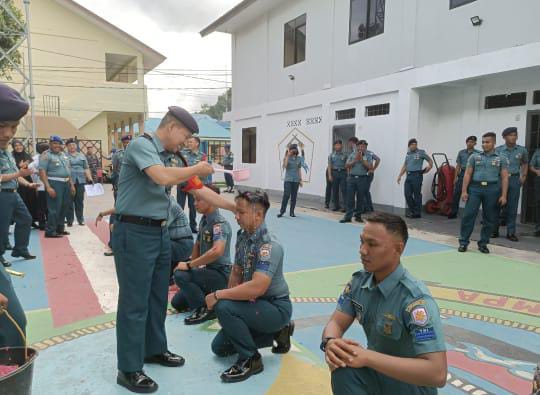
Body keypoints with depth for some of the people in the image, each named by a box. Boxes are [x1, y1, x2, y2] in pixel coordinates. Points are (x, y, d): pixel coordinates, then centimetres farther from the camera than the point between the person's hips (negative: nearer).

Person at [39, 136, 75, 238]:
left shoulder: (63, 155, 16)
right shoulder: (46, 155, -8)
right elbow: (42, 172, -16)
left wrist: (71, 184, 16)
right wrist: (48, 187, -23)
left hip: (66, 183, 8)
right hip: (54, 183, -8)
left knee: (64, 208, 13)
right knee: (54, 208, -8)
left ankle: (60, 228, 24)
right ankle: (50, 231, -1)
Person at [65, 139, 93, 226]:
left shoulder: (82, 156, 16)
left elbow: (86, 169, 15)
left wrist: (90, 178, 5)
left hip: (80, 181, 3)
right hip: (69, 182, -3)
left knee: (80, 201, 5)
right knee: (69, 202, -1)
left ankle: (80, 219, 13)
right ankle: (69, 221, 7)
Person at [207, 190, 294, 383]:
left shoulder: (269, 246, -27)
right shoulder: (242, 236, -1)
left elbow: (257, 288, -37)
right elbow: (236, 273, 8)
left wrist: (218, 295, -28)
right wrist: (233, 293, -10)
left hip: (276, 308, -9)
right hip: (254, 304, 9)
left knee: (223, 307, -30)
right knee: (219, 347, 15)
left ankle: (250, 359, -8)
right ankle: (277, 333, 23)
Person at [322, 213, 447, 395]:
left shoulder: (416, 300, -27)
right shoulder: (359, 281, -6)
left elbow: (437, 374, -32)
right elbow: (336, 323, -5)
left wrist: (368, 357, -36)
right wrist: (330, 342, -30)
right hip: (376, 371, 6)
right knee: (342, 366, -24)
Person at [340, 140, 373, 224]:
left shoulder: (368, 155, 3)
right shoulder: (352, 154, 8)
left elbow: (370, 167, -7)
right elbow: (347, 165, 2)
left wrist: (362, 160, -14)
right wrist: (355, 160, -11)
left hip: (363, 179, -1)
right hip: (352, 178, 1)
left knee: (360, 198, 5)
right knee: (350, 198, -1)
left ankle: (358, 215, 16)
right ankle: (348, 216, 1)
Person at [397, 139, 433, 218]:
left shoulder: (421, 152, -2)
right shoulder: (408, 154, 16)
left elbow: (430, 161, 6)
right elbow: (405, 166, 21)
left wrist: (427, 169, -1)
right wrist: (400, 175, 17)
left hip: (417, 175, -6)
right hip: (408, 176, 6)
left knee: (417, 194, -1)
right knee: (407, 194, 5)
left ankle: (417, 213, 8)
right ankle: (412, 210, 20)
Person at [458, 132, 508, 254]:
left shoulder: (501, 159, 7)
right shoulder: (474, 157, 9)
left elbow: (504, 177, 3)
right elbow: (467, 174, 5)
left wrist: (503, 195, -6)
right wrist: (464, 191, -3)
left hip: (492, 190, 0)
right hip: (475, 188, 0)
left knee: (489, 218, 5)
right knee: (468, 215, -5)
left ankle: (483, 243, 17)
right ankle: (463, 242, 3)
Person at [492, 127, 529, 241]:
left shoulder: (522, 150, 5)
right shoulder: (498, 150, -1)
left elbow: (525, 163, 21)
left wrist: (524, 176, 12)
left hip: (515, 179, 2)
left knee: (512, 207, 4)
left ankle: (511, 232, 12)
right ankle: (494, 230, 15)